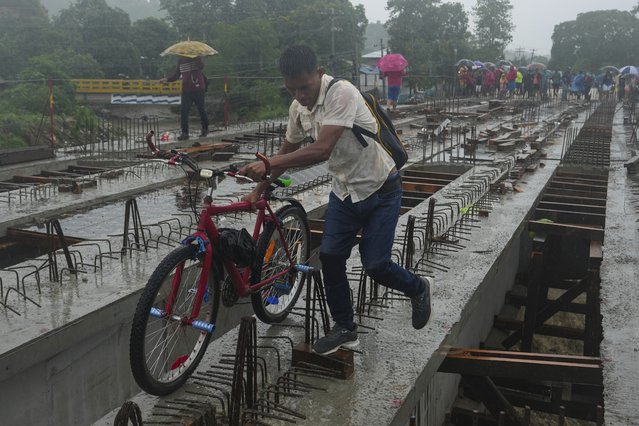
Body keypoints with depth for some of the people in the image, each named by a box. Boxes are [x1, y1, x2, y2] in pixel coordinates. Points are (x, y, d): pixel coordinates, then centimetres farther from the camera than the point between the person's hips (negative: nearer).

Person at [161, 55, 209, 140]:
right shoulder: (180, 60, 10)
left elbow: (201, 66, -25)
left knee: (201, 109, 9)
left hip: (198, 89, -4)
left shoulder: (196, 58, -4)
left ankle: (205, 129, 27)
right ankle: (184, 133, -2)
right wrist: (167, 79, 0)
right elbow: (176, 74, 14)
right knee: (183, 111, -5)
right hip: (186, 90, 4)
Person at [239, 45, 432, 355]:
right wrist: (259, 189, 8)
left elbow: (322, 150, -37)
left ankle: (418, 288, 28)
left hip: (380, 190, -6)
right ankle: (345, 329, 18)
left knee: (375, 265, -6)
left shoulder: (342, 94, -28)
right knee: (330, 257, 0)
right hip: (344, 191, 7)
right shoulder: (298, 108, -4)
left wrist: (268, 164, -39)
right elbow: (288, 151, 11)